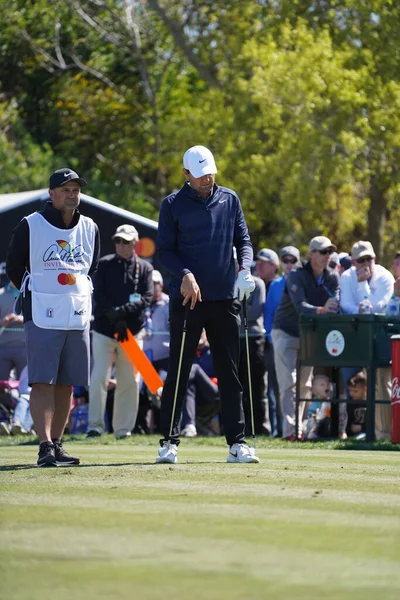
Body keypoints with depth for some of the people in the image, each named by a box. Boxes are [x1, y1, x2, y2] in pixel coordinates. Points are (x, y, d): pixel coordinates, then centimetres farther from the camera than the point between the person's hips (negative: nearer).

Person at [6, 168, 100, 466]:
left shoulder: (89, 228, 10)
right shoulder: (30, 226, -4)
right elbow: (14, 269, 4)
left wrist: (81, 294, 12)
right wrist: (38, 296, 3)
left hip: (78, 316, 5)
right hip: (42, 317, -5)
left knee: (66, 385, 7)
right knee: (43, 382, -11)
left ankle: (57, 444, 13)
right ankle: (45, 445, -15)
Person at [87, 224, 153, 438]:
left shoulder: (145, 268, 8)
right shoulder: (105, 264, 7)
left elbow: (146, 298, -2)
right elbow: (98, 296, 0)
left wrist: (125, 311, -18)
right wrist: (113, 315, -15)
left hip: (133, 331, 1)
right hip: (104, 330, -1)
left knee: (129, 381, 2)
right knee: (99, 378, -10)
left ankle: (123, 428, 9)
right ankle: (95, 425, -7)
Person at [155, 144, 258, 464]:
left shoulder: (230, 199, 9)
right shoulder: (173, 204, 1)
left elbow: (243, 240, 12)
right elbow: (164, 249, 0)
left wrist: (245, 268, -8)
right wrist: (184, 275, -17)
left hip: (225, 298, 2)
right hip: (187, 299, -2)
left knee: (230, 374, 3)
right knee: (178, 373, 0)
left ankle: (237, 443, 4)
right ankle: (169, 441, 5)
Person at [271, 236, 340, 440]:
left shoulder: (332, 278, -1)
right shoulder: (296, 276, -18)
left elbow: (335, 305, -9)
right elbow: (300, 306, -31)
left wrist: (332, 310, -34)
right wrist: (321, 310, -49)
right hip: (286, 332, -6)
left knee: (305, 385, 7)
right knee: (288, 383, -12)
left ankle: (300, 427, 11)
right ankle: (289, 429, -19)